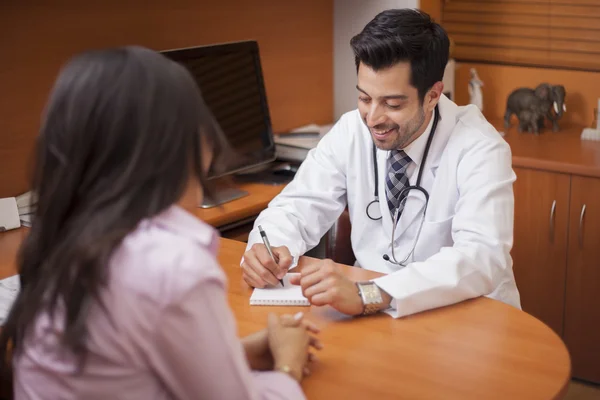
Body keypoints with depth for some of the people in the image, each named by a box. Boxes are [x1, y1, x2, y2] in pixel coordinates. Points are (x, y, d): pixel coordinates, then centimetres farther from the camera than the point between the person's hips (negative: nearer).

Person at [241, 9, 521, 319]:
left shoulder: (479, 150, -17)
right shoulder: (350, 131, -3)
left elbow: (483, 258, -29)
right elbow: (298, 207, 0)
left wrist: (367, 295, -41)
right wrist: (268, 249, -24)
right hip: (371, 315, 3)